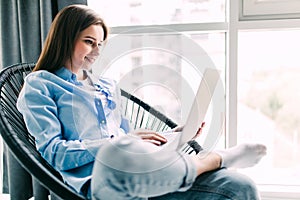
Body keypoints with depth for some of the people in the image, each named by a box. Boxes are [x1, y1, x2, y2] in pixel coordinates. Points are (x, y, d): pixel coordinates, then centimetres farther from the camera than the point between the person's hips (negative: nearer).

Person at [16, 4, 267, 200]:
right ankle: (214, 159, -14)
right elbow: (53, 152, -5)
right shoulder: (39, 85, 9)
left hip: (142, 177, 5)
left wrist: (169, 138, 8)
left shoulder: (108, 87, 26)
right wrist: (119, 143, -14)